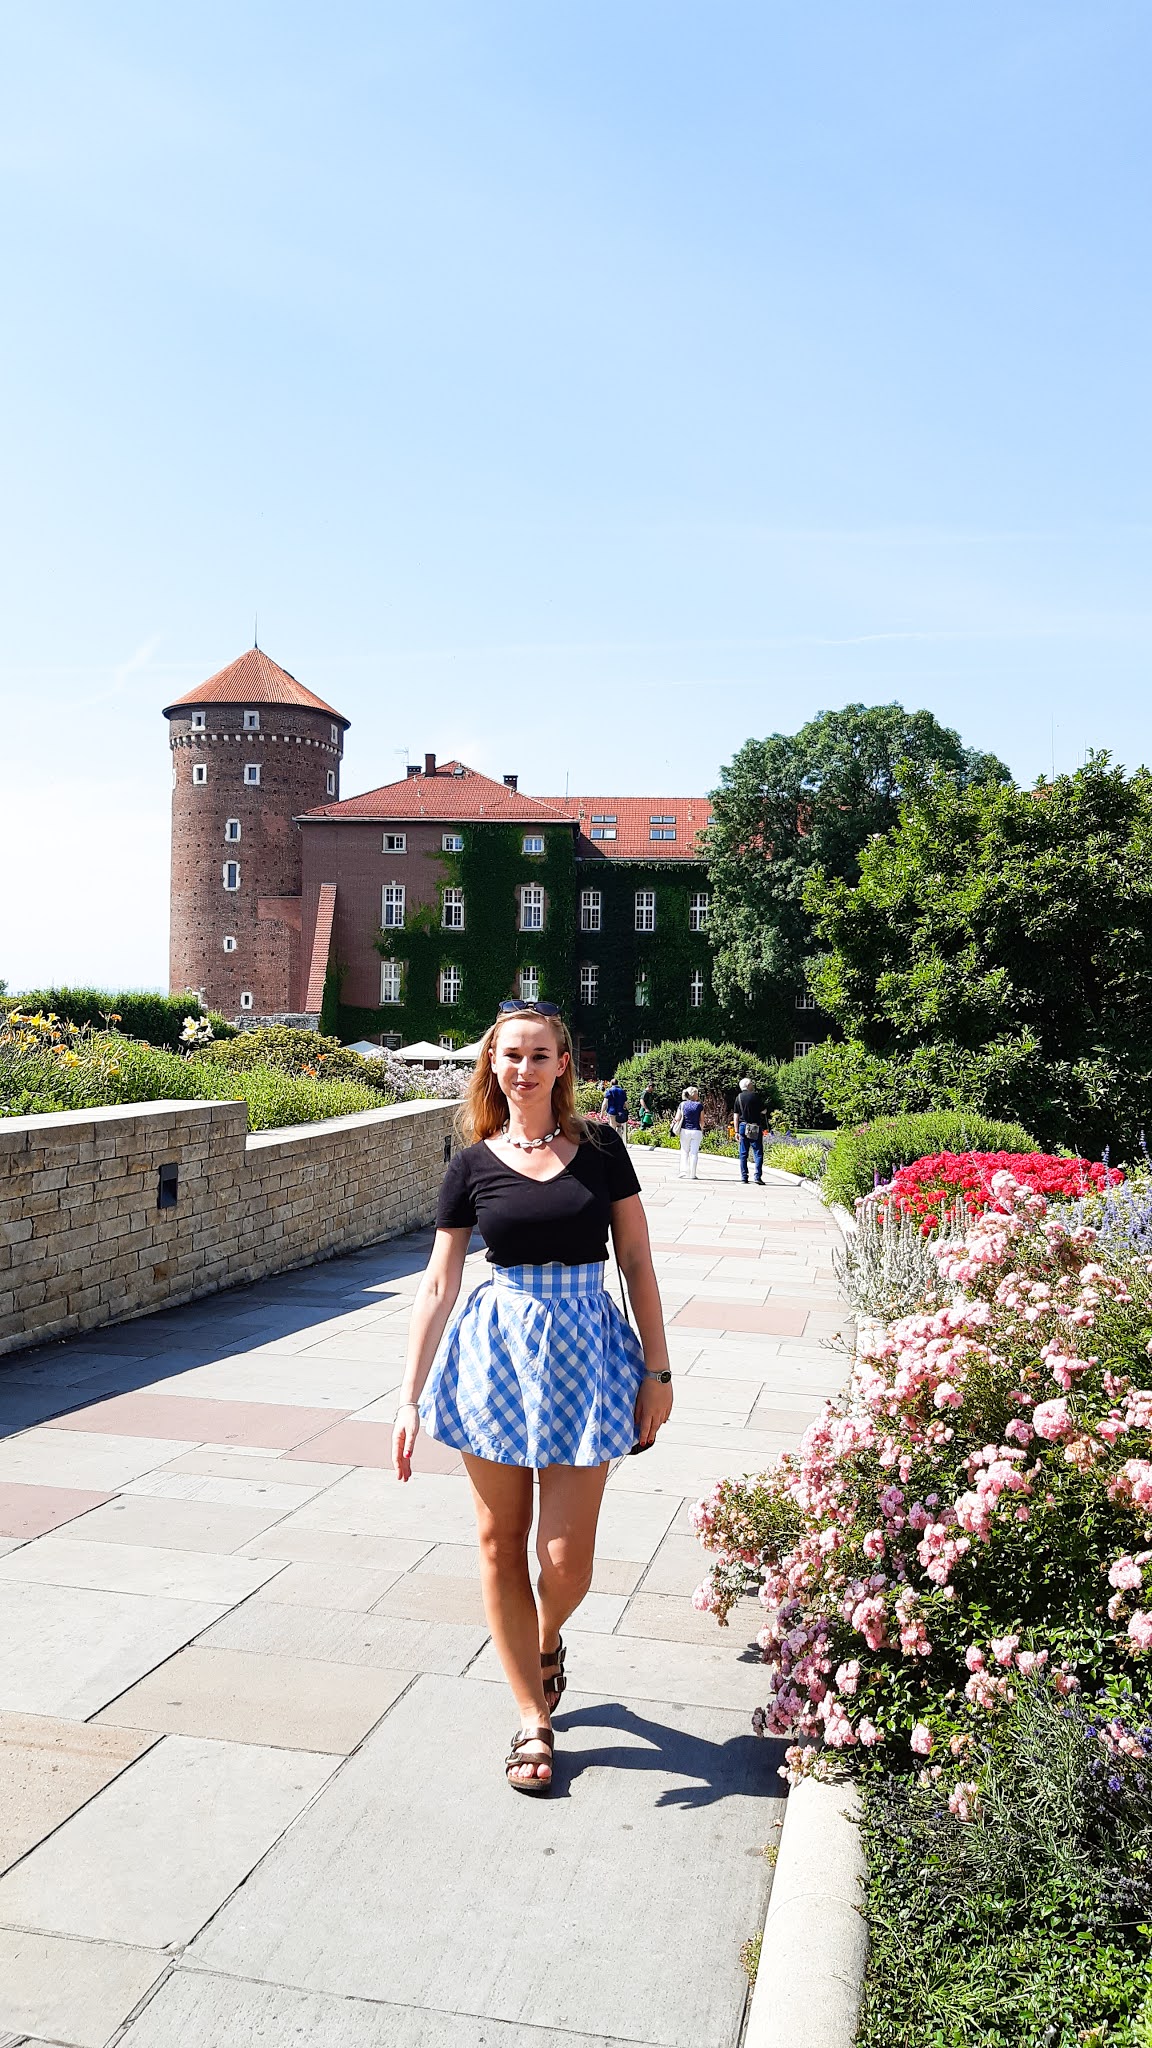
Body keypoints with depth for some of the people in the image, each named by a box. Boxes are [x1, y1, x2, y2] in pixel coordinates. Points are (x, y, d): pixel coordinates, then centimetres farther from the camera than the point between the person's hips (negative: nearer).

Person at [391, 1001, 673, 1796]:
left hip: (584, 1347, -1)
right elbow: (438, 1285, 1)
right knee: (501, 1544, 7)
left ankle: (546, 1642, 37)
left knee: (566, 1558, 1)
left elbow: (637, 1262, 3)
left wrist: (657, 1371, -1)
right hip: (497, 1349, 1)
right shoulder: (474, 1165, 1)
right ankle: (533, 1719, 25)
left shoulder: (600, 1148, 0)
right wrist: (410, 1398, -2)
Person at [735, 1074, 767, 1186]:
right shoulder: (755, 1096, -7)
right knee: (758, 1153, -1)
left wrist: (737, 1131, 8)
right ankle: (758, 1176, -10)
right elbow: (764, 1111, -1)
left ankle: (744, 1177, 5)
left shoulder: (739, 1097, 5)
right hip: (756, 1128, -4)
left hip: (743, 1127, 4)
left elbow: (736, 1115, 5)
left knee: (743, 1154, 7)